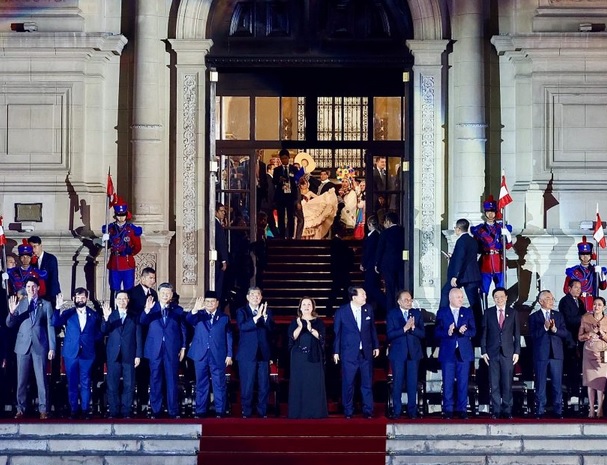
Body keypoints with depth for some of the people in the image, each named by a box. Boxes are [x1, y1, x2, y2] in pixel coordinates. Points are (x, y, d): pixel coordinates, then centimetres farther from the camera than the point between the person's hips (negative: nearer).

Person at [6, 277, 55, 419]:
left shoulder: (46, 305, 5)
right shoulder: (19, 304, 9)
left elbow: (50, 326, 4)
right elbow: (9, 324, 5)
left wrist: (52, 348, -2)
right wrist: (12, 312, -16)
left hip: (40, 346, -2)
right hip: (23, 346, 2)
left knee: (41, 379, -2)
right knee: (21, 380, 4)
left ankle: (43, 410, 1)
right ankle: (21, 409, 9)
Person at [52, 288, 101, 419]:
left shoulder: (93, 315, 8)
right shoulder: (68, 313, 5)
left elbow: (98, 333, 11)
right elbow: (55, 323, -10)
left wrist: (88, 340, -4)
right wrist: (58, 309, -23)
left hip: (87, 353, 0)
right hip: (71, 353, 0)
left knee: (85, 383, 2)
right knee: (72, 383, 4)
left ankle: (85, 409, 7)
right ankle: (74, 410, 9)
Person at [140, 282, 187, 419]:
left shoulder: (178, 310, 8)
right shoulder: (152, 308, 7)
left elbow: (183, 329, 9)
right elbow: (142, 322, -9)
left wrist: (183, 347, 1)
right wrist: (147, 310, -28)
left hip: (172, 350, 0)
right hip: (155, 349, 0)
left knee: (172, 380, 1)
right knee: (155, 380, 3)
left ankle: (173, 411, 6)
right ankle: (155, 411, 8)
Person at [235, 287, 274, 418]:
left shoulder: (267, 312, 11)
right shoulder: (241, 311, 3)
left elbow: (271, 328, -3)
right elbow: (242, 326, -16)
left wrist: (265, 316, -20)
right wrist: (257, 317, -27)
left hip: (263, 353, 3)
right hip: (247, 354, -3)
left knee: (264, 385, 4)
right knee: (247, 385, -1)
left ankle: (263, 412, 11)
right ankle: (246, 412, 7)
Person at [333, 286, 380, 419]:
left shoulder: (368, 309, 3)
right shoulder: (341, 312, -6)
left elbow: (373, 328, 12)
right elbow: (336, 333, 0)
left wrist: (376, 346, 12)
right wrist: (336, 352, 0)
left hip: (366, 352, 3)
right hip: (349, 353, -3)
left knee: (367, 383, 6)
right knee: (348, 383, 3)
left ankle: (368, 410, 15)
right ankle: (348, 411, 15)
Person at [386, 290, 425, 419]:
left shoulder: (417, 313, 7)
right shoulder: (392, 314, 0)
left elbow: (422, 334, 1)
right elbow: (389, 334, -10)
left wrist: (413, 328, -18)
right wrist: (404, 328, -20)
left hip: (414, 352, 2)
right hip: (398, 353, -2)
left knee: (412, 383, 3)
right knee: (397, 383, 2)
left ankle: (412, 410, 9)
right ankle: (397, 410, 10)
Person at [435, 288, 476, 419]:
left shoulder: (468, 312, 10)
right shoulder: (442, 312, 4)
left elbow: (473, 331, 3)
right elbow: (437, 333, -2)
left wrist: (464, 331, -18)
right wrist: (447, 333, -22)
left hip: (464, 352, 2)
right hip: (448, 352, -1)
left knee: (463, 383, 2)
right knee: (448, 383, 0)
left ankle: (462, 409, 7)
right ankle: (448, 410, 6)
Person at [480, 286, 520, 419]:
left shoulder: (513, 313, 7)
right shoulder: (488, 313, 7)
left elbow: (517, 334, 7)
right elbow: (484, 333, 6)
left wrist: (517, 352, 1)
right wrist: (483, 351, 0)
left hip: (508, 353, 0)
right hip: (493, 352, 0)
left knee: (507, 383, -1)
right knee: (494, 383, 0)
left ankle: (507, 410, 5)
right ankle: (496, 410, 5)